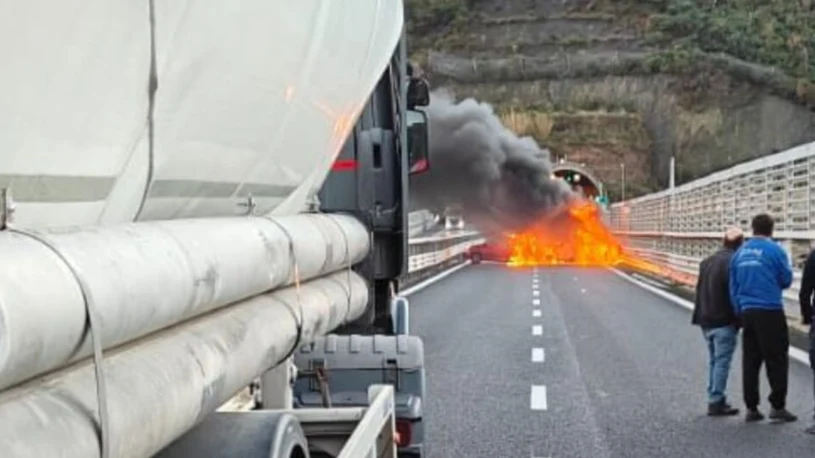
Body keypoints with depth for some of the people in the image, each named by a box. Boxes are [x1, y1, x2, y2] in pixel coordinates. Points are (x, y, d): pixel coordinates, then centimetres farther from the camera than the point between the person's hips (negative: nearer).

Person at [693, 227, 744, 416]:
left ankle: (715, 399, 19)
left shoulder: (707, 261, 12)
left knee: (714, 361, 16)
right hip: (724, 322, -8)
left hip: (706, 321, 8)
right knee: (722, 362, -3)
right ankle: (716, 402, -3)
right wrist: (737, 320, -10)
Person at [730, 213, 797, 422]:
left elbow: (733, 286, 13)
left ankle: (751, 408, 11)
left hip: (747, 312, 5)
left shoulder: (740, 253, 9)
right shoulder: (775, 250, -7)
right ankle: (778, 406, -2)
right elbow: (786, 280, -1)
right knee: (776, 360, 1)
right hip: (770, 312, -5)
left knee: (750, 361, 9)